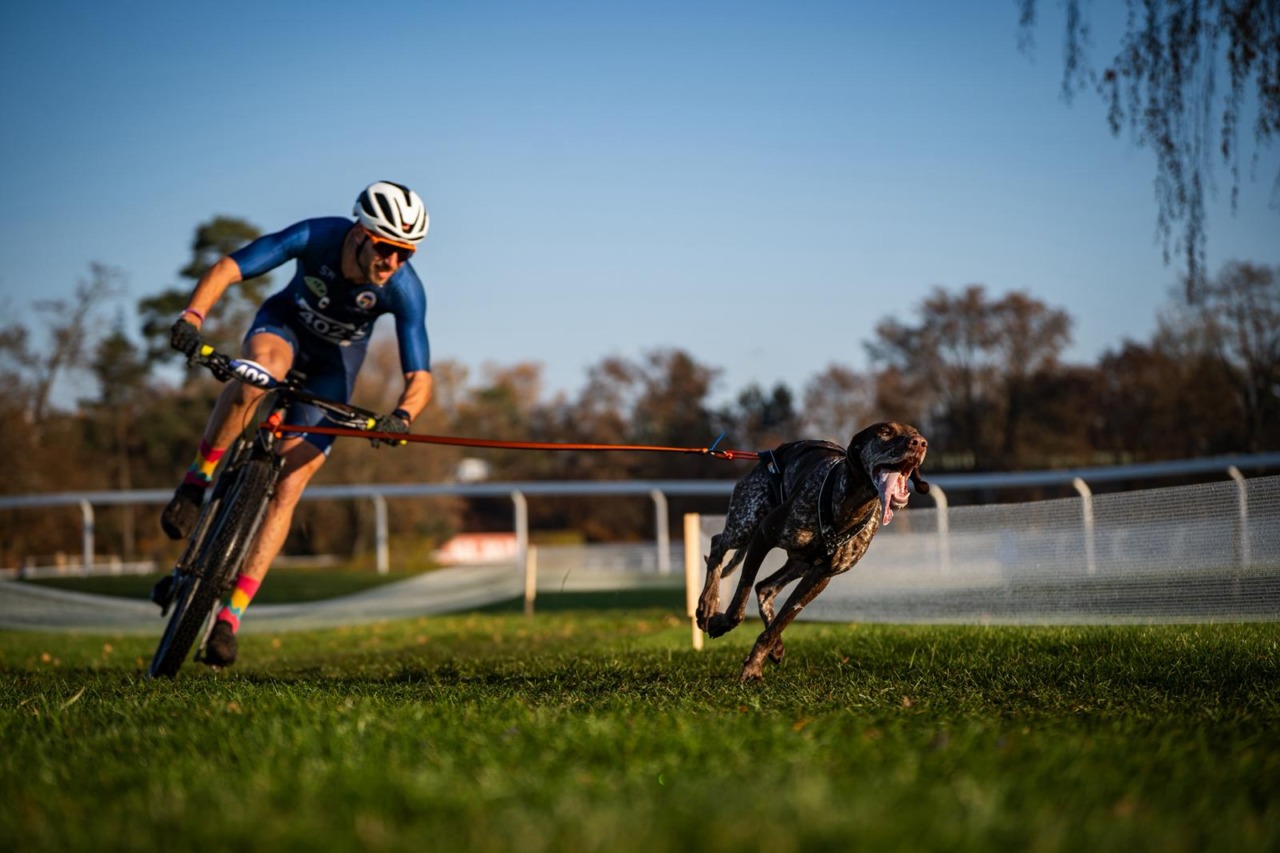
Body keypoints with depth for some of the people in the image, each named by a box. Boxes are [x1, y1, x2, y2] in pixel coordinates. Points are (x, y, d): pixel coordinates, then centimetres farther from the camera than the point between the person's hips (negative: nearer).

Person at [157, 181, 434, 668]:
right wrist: (192, 315, -48)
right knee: (261, 371, -40)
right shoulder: (316, 237, -31)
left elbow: (420, 376, -27)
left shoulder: (405, 290, -29)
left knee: (287, 486, -13)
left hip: (336, 361, 0)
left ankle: (231, 616, -10)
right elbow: (227, 268, -31)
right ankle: (198, 481, -19)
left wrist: (402, 415, -49)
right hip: (286, 323, 0)